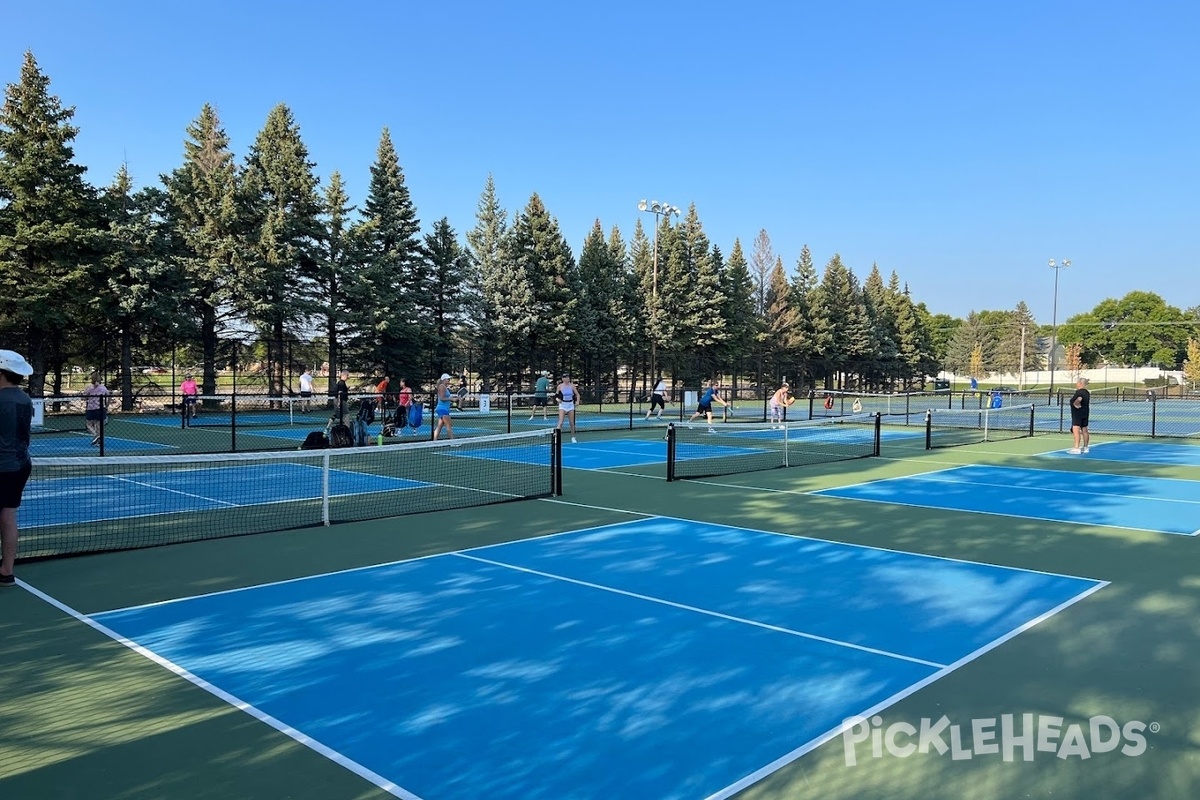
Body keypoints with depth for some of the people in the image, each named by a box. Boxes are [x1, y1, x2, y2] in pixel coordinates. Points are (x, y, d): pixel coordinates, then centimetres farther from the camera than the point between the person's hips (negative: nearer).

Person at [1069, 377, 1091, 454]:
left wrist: (1076, 404, -19)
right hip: (1085, 414, 10)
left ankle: (1076, 448, -15)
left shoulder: (1079, 392, -17)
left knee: (1076, 430, -11)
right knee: (1084, 430, 16)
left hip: (1078, 414, -10)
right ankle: (1085, 447, 26)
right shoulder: (1087, 392, 13)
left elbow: (1079, 399, -36)